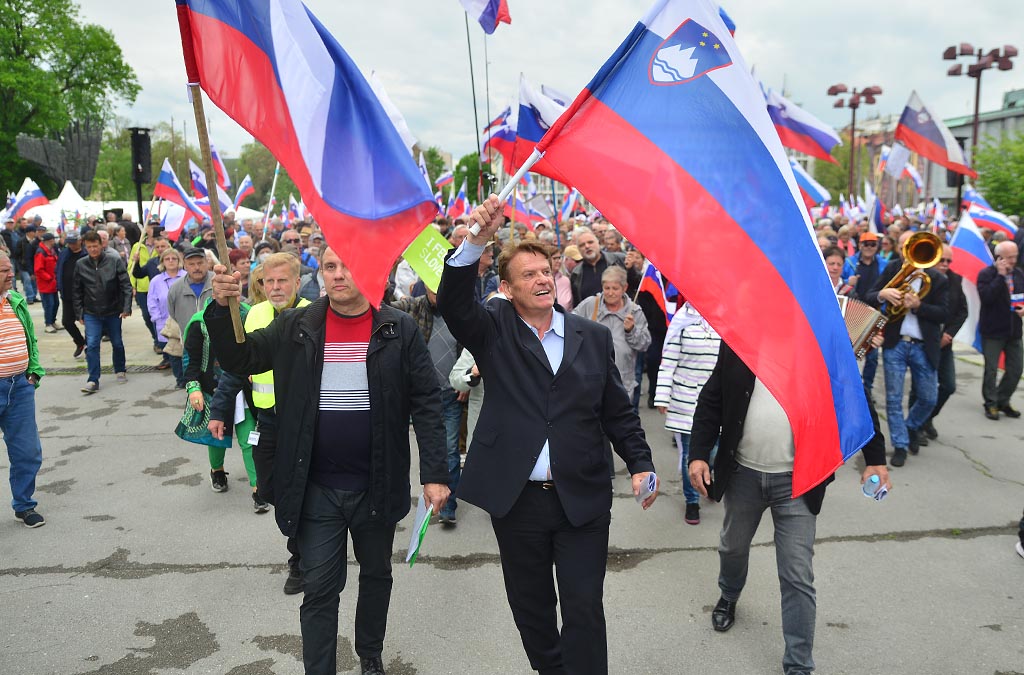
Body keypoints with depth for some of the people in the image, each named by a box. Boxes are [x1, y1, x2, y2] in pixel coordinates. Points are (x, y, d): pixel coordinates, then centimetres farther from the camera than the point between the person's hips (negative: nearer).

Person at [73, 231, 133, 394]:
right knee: (92, 345, -9)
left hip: (113, 311, 0)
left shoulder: (115, 261, -8)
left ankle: (120, 370, 36)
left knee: (117, 343, 14)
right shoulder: (80, 265, -2)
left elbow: (126, 285, -8)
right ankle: (93, 380, -4)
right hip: (91, 313, 0)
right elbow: (76, 291, 5)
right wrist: (79, 313, 2)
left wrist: (126, 307, -16)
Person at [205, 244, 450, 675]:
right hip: (316, 489, 0)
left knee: (376, 575, 20)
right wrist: (222, 308, -20)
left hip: (378, 486, 1)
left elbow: (426, 403, -6)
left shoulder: (399, 329, -7)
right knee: (319, 588, 6)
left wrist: (434, 473, -11)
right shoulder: (295, 327, -2)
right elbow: (238, 360, -2)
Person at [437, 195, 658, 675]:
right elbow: (453, 302, -19)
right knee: (531, 607, 16)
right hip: (515, 497, 0)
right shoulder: (493, 330, 0)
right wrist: (476, 239, -31)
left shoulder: (593, 336, 5)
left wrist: (640, 463, -2)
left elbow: (617, 411, 9)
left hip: (583, 498, 0)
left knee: (584, 610, 5)